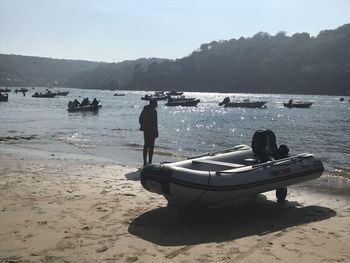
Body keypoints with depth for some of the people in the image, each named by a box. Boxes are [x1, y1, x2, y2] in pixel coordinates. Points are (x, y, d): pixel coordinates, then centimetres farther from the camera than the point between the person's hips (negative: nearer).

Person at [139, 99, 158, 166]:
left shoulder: (144, 110, 9)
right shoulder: (153, 111, -14)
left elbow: (140, 119, 15)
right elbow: (154, 122, -18)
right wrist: (155, 131, -13)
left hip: (145, 130, 8)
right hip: (151, 130, -8)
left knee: (146, 146, 14)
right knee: (151, 147, -2)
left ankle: (145, 162, 18)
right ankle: (149, 162, -1)